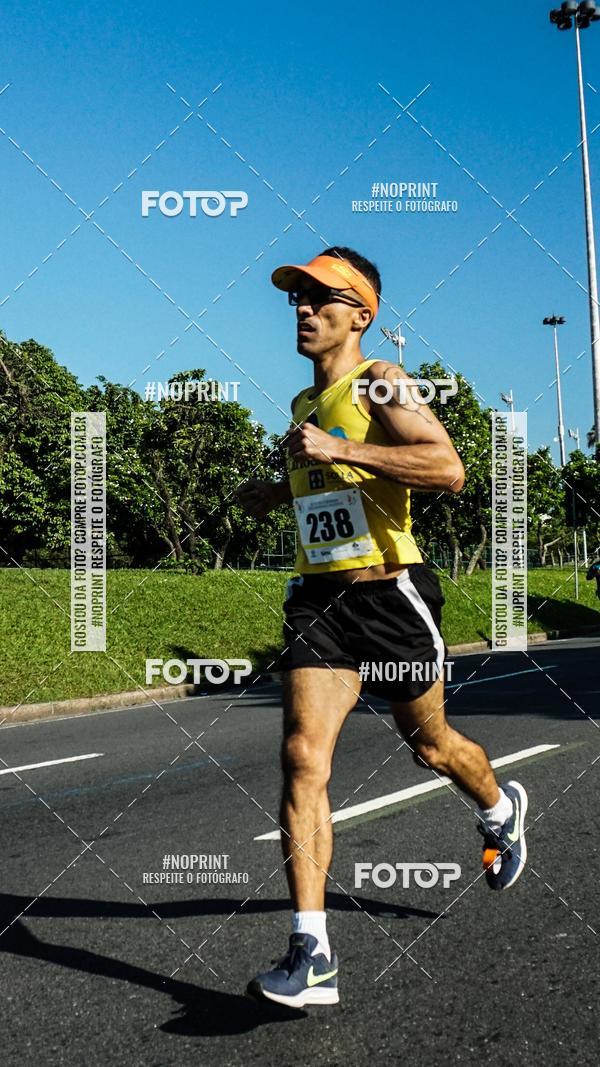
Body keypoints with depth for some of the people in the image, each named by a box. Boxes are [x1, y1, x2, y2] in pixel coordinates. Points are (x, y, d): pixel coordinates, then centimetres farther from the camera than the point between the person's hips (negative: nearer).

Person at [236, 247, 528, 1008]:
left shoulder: (377, 383, -9)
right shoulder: (304, 404, 16)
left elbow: (448, 469, -24)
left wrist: (340, 450, -28)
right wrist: (284, 490, 16)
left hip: (389, 594, -6)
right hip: (319, 598, 6)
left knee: (430, 745, 15)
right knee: (302, 758, -10)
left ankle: (501, 809, 50)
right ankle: (312, 954, -9)